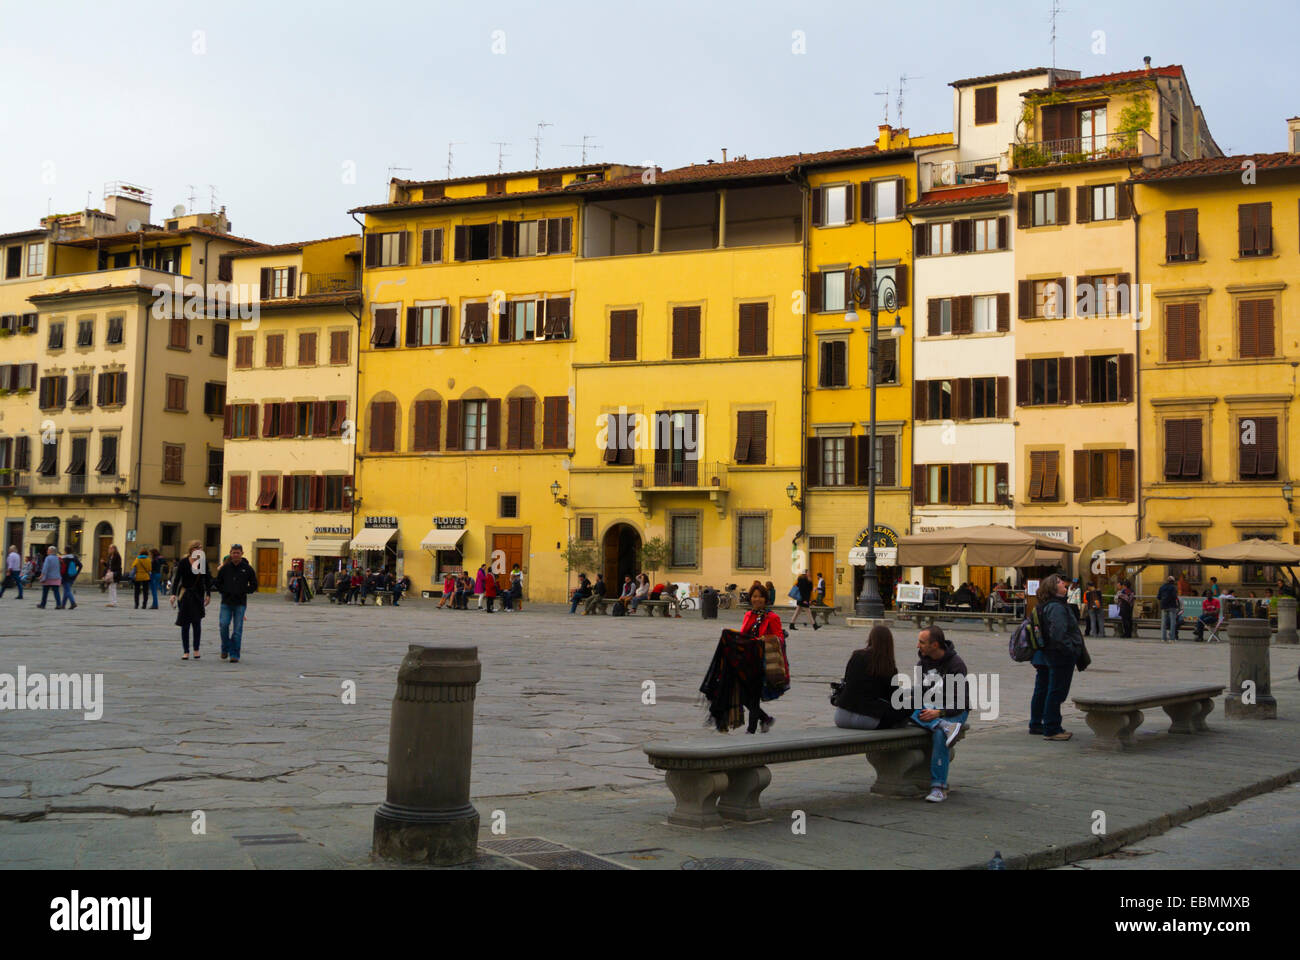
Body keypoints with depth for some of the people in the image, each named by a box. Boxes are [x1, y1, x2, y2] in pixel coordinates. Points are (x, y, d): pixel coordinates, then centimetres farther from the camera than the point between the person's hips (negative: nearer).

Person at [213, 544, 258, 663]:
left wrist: (244, 591, 0)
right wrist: (223, 591, 5)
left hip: (240, 603, -1)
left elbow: (254, 585, 10)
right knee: (224, 625, -9)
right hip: (226, 603, 1)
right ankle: (225, 649, 13)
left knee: (237, 629, -3)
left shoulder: (247, 568, 2)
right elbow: (217, 582, 16)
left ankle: (234, 654, 2)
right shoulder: (225, 568, 4)